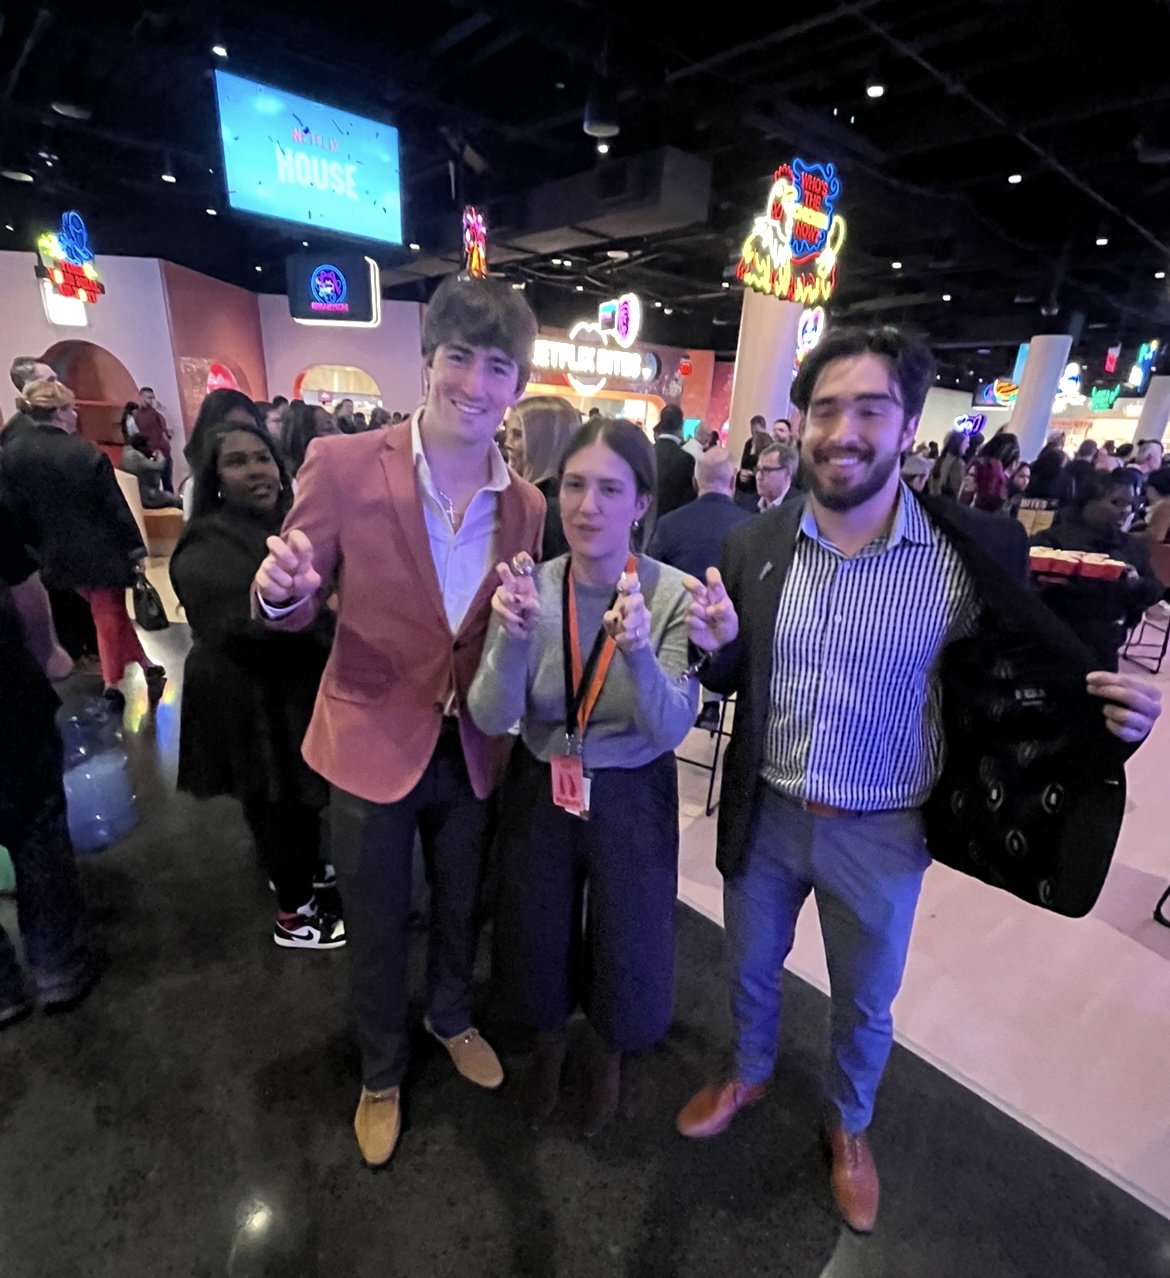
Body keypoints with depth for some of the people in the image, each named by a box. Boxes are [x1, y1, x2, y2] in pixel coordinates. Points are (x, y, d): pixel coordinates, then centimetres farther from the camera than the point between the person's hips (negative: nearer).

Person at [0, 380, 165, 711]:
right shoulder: (86, 453, -20)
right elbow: (116, 507, -16)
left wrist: (40, 548, 15)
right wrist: (136, 548, -8)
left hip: (61, 554, 5)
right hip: (101, 551, -5)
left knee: (107, 612, 19)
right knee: (110, 615, 10)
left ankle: (145, 666, 23)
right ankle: (113, 684, 21)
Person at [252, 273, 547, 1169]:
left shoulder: (526, 504, -5)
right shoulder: (344, 465, -15)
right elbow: (295, 610, -7)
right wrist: (281, 591, -31)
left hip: (473, 750, 3)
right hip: (374, 745, -2)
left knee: (462, 909, 26)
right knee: (377, 930, 20)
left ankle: (452, 1018, 60)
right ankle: (381, 1073, 52)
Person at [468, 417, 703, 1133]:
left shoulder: (675, 595, -18)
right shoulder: (531, 587, -14)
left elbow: (671, 731, -21)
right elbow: (492, 720, -16)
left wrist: (638, 651, -40)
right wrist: (513, 637, -35)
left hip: (632, 800, -1)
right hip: (539, 792, 2)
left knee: (625, 947, 21)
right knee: (537, 937, 23)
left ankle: (610, 1056, 57)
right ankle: (550, 1043, 58)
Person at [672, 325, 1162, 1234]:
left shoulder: (974, 554, -16)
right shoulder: (753, 546, -9)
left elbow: (1007, 683, -4)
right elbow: (726, 681, 0)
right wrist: (716, 647, -22)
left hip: (881, 833, -1)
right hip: (764, 815, 2)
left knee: (865, 1003, 25)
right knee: (752, 969, 26)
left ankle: (849, 1126, 59)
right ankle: (750, 1074, 60)